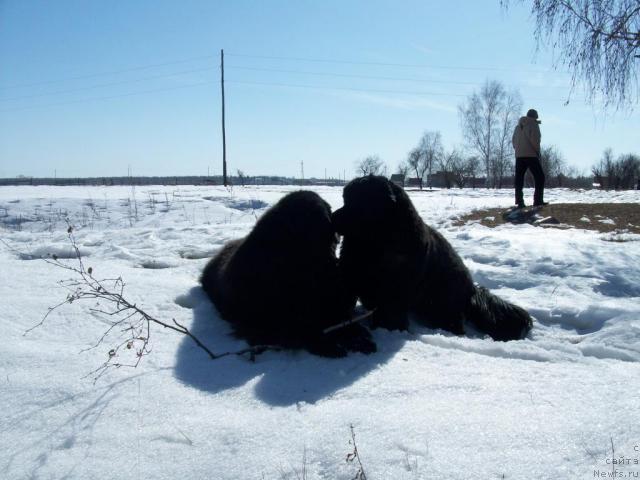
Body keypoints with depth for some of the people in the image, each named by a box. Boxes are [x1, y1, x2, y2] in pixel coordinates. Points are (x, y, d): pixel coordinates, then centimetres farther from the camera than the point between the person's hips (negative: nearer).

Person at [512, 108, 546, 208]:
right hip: (531, 155, -6)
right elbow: (534, 140, -16)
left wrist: (518, 150, 15)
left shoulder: (518, 126, 16)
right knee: (540, 177, 1)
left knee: (519, 178, 6)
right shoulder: (533, 124, -5)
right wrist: (538, 151, -4)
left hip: (519, 156, 6)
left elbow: (513, 140, 15)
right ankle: (538, 200, -8)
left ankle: (519, 201, -1)